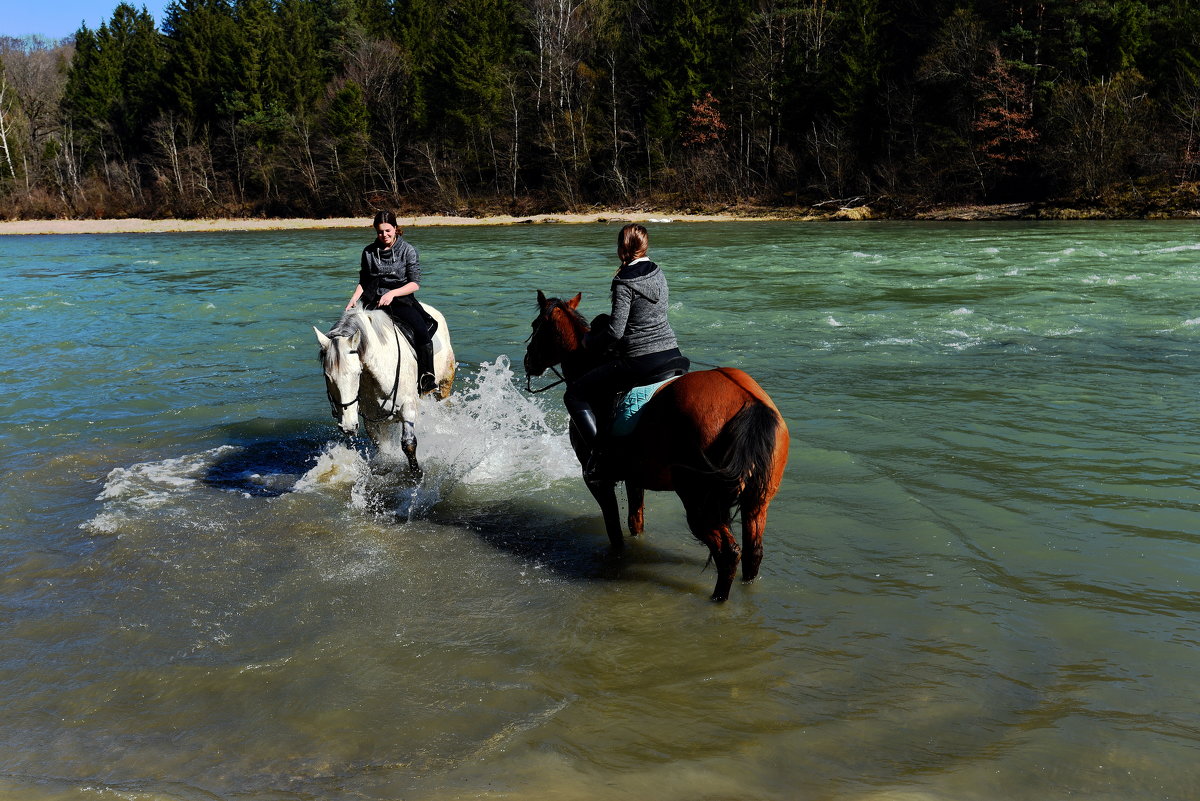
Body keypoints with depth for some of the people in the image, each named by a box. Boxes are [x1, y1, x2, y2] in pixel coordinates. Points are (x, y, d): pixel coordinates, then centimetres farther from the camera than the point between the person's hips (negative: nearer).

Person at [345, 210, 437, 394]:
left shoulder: (408, 251, 1)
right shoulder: (369, 252, 11)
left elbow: (415, 284, -5)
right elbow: (363, 282, 18)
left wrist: (392, 293, -20)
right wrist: (354, 299, -1)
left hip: (401, 299, -3)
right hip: (373, 301, 3)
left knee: (422, 332, -29)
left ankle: (426, 382, -19)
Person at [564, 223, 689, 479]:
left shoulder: (624, 283, -13)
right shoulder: (658, 274, 9)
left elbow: (615, 331, -16)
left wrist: (589, 341, 3)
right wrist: (605, 321, 24)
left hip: (639, 363, -7)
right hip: (672, 356, 7)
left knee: (575, 395, 4)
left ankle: (598, 451, -10)